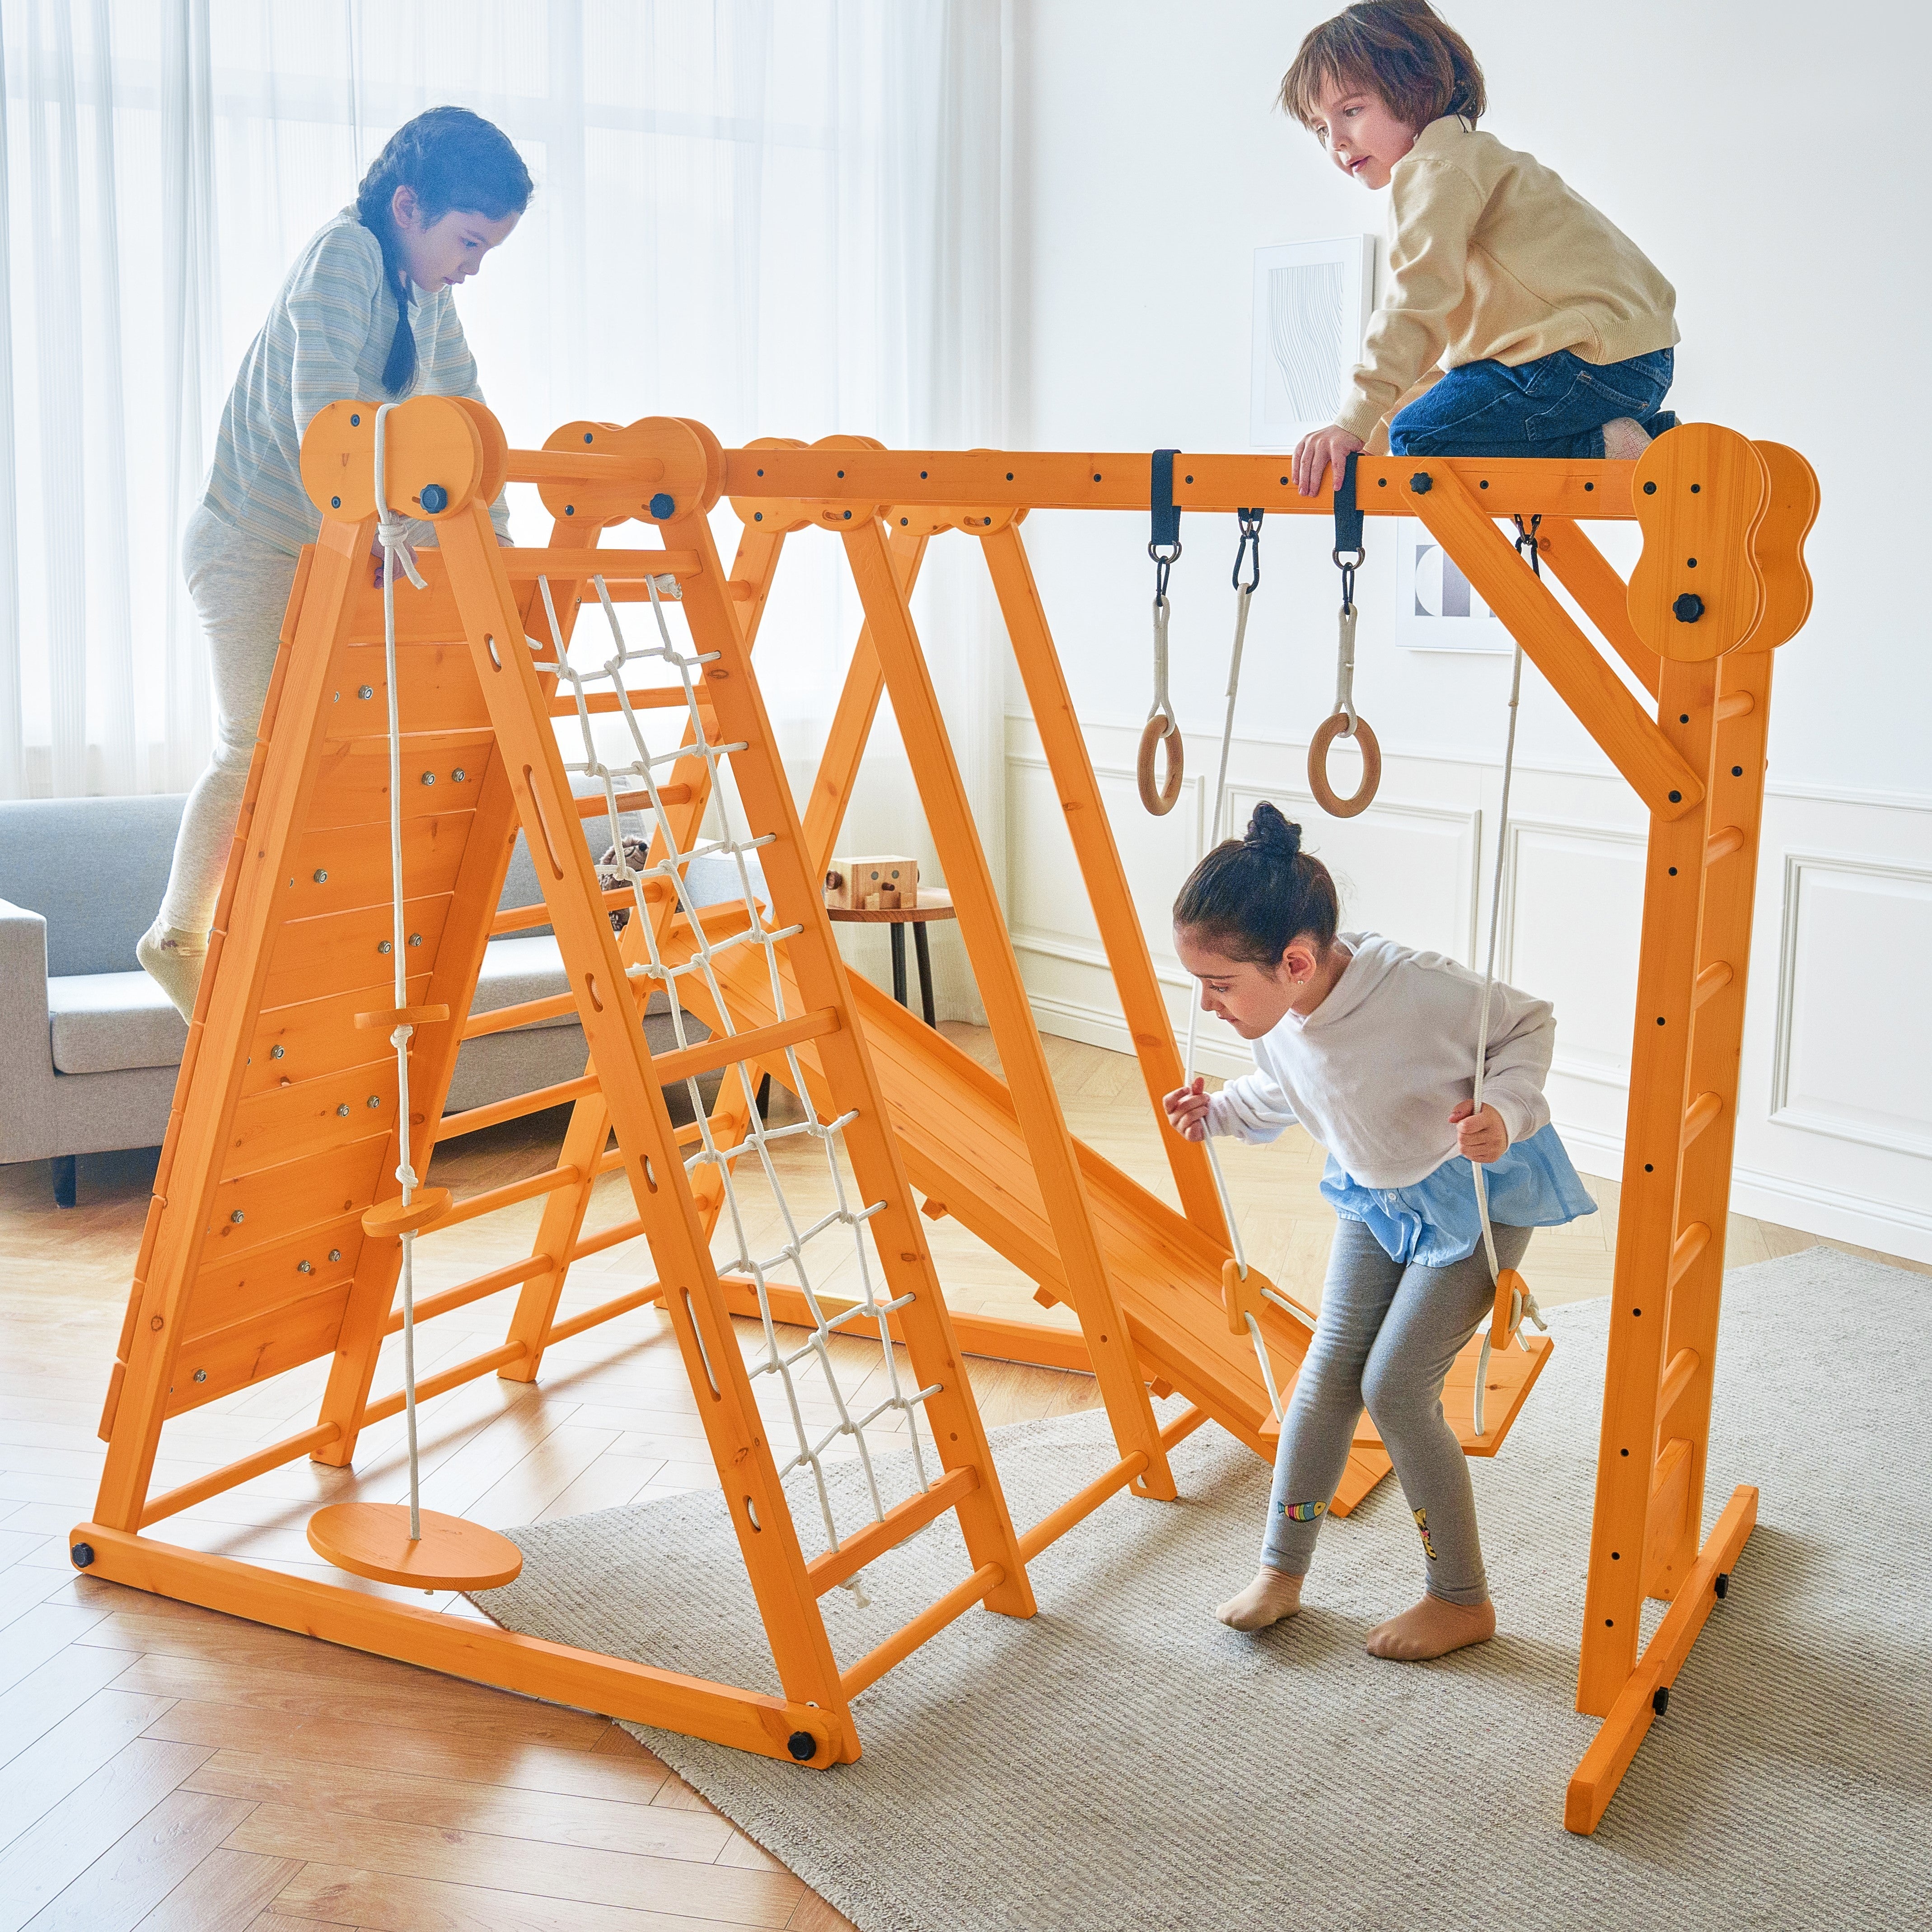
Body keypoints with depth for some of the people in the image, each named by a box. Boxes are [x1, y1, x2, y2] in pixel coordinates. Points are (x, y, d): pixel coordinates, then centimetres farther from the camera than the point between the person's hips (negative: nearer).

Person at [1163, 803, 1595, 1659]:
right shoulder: (1272, 1020, -16)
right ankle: (1281, 1571, 19)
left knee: (1395, 1388, -9)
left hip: (1480, 1194, -6)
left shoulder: (1417, 989, -37)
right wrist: (1220, 1112, -7)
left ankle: (1463, 1602, 8)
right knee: (1329, 1370, 4)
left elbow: (1528, 1024, -19)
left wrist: (1505, 1111, -35)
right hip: (1377, 1195, 6)